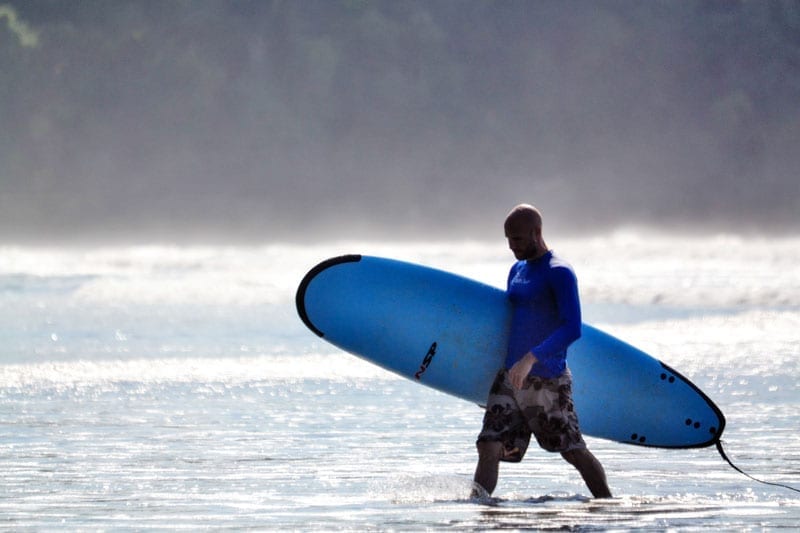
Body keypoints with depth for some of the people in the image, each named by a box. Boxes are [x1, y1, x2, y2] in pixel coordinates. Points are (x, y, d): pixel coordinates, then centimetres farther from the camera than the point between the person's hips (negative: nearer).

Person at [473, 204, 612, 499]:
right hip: (510, 376, 7)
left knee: (574, 451, 2)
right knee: (489, 448, -5)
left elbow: (572, 328, -22)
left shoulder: (559, 273, -11)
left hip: (548, 380, -7)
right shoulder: (517, 271, 16)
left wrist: (531, 358, -31)